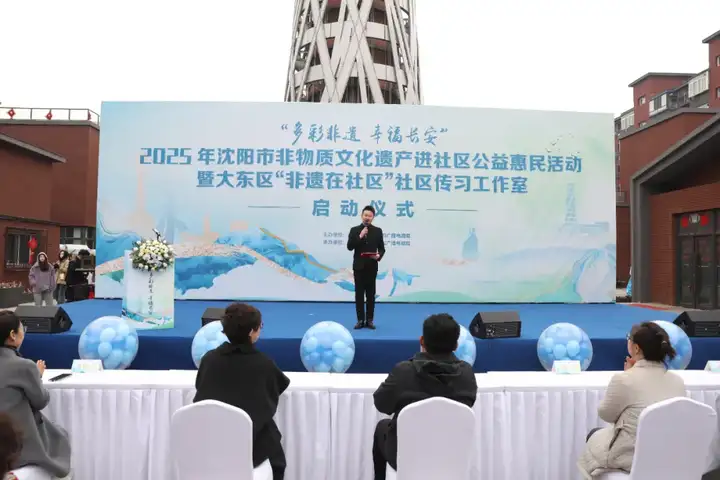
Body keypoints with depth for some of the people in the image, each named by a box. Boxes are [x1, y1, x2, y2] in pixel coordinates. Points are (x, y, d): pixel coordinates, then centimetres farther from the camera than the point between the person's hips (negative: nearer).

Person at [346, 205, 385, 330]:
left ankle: (370, 320, 11)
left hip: (372, 266, 0)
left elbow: (382, 248, 5)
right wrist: (360, 236, -16)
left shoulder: (378, 231, 5)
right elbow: (350, 247, -6)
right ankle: (360, 320, 9)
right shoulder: (354, 230, 3)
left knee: (371, 294, 4)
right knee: (359, 293, 2)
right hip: (359, 266, 0)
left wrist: (379, 256, -15)